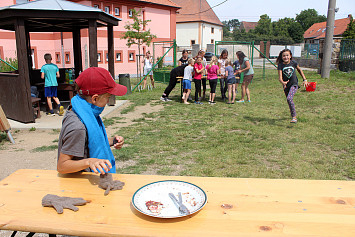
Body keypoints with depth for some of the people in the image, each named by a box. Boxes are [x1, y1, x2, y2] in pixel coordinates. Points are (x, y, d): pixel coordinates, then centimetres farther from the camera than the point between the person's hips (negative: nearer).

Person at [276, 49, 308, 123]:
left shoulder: (293, 63, -7)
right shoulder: (280, 65, -10)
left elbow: (299, 70, 14)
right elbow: (280, 78, -20)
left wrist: (305, 79, 12)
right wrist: (283, 82, -41)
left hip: (294, 84, -2)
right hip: (286, 86, 3)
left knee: (289, 98, -25)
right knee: (289, 100, 15)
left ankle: (294, 117, -19)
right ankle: (293, 115, 40)